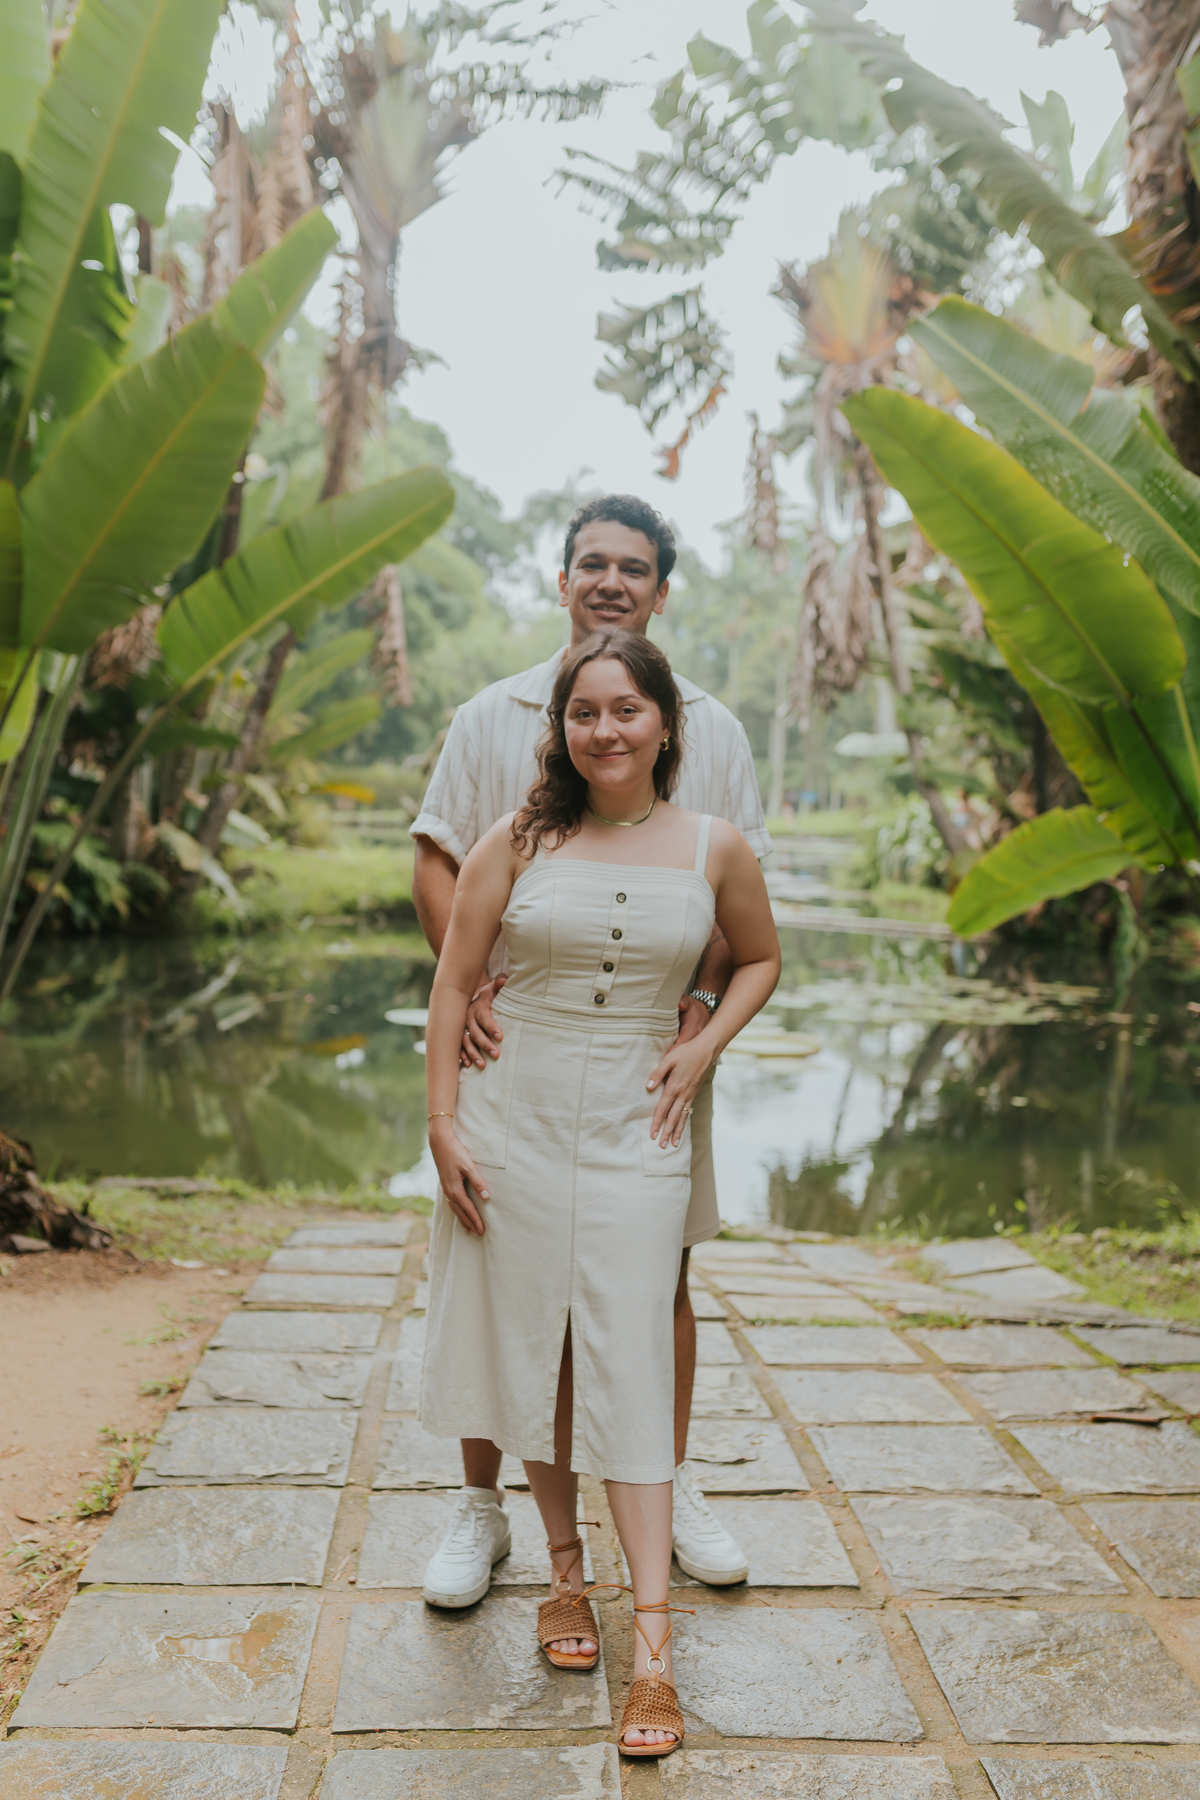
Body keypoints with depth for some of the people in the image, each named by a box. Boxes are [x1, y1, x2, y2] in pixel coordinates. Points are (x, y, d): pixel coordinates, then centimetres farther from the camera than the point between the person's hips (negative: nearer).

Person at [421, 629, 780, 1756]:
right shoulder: (520, 840, -3)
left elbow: (760, 960, 16)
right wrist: (443, 1122, -5)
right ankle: (565, 1571, 28)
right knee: (531, 1351, 9)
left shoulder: (713, 850, 0)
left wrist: (703, 1049, 0)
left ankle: (652, 1643, 0)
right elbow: (452, 981, 0)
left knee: (629, 1368, -3)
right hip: (513, 1123, 1)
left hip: (635, 1130, -1)